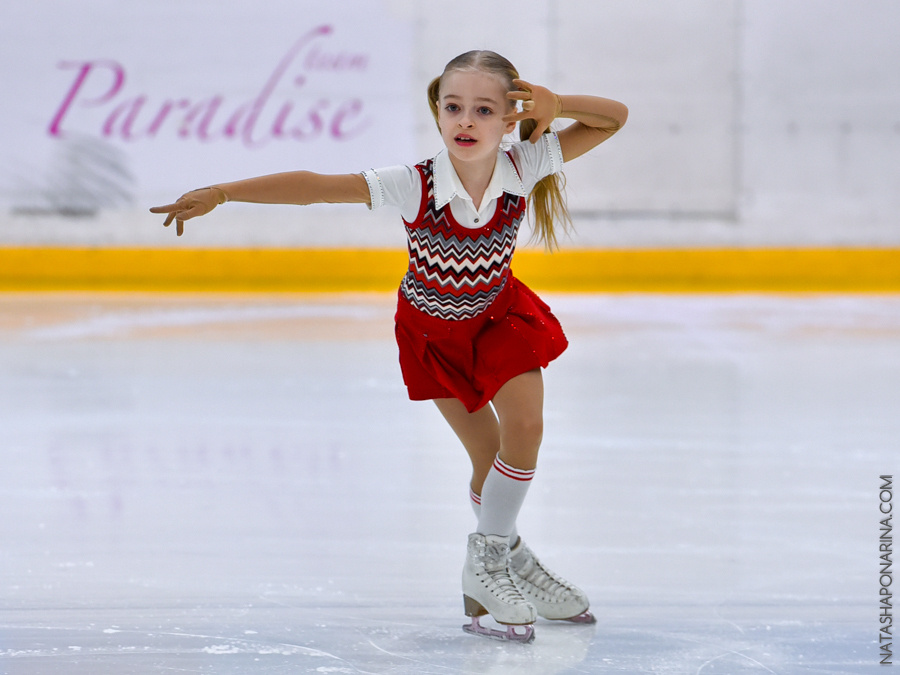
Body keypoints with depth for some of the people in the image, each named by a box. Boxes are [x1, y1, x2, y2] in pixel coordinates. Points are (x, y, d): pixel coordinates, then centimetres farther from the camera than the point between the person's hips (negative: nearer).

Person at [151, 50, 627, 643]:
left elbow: (615, 118, -22)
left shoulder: (523, 169, -28)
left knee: (525, 429, -12)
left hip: (500, 314, 2)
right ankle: (506, 557, 28)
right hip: (433, 329, -1)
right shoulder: (415, 187, -35)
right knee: (488, 454, 4)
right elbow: (315, 186, -39)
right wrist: (218, 193, -45)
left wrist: (556, 104, -42)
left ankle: (488, 561, 5)